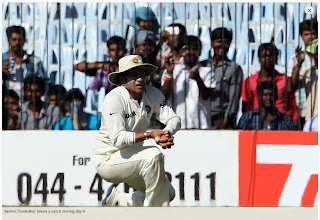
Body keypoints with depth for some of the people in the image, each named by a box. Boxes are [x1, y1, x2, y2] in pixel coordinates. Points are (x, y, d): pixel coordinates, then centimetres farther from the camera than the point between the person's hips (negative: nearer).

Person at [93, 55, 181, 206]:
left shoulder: (152, 94, -1)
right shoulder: (114, 99, -21)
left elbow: (174, 119, -8)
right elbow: (117, 139, -30)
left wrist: (166, 133, -31)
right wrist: (150, 134, -37)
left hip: (132, 156, 8)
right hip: (107, 159, -8)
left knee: (168, 193, 1)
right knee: (154, 154, -29)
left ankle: (116, 200, 16)